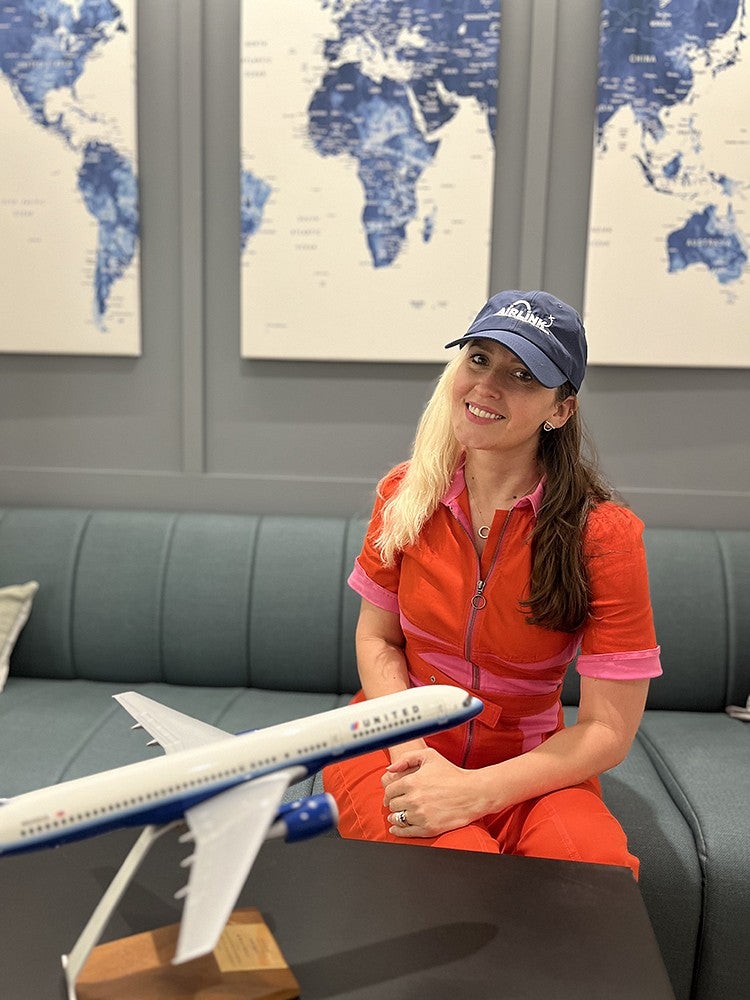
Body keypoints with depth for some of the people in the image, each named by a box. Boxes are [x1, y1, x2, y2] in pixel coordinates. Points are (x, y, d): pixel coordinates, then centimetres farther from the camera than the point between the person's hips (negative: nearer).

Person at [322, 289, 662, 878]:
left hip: (528, 767, 0)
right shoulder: (407, 494, -4)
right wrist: (412, 752, -15)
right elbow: (377, 638, 3)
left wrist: (473, 792, -24)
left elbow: (608, 730, -13)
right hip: (396, 746, 1)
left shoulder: (605, 533, -15)